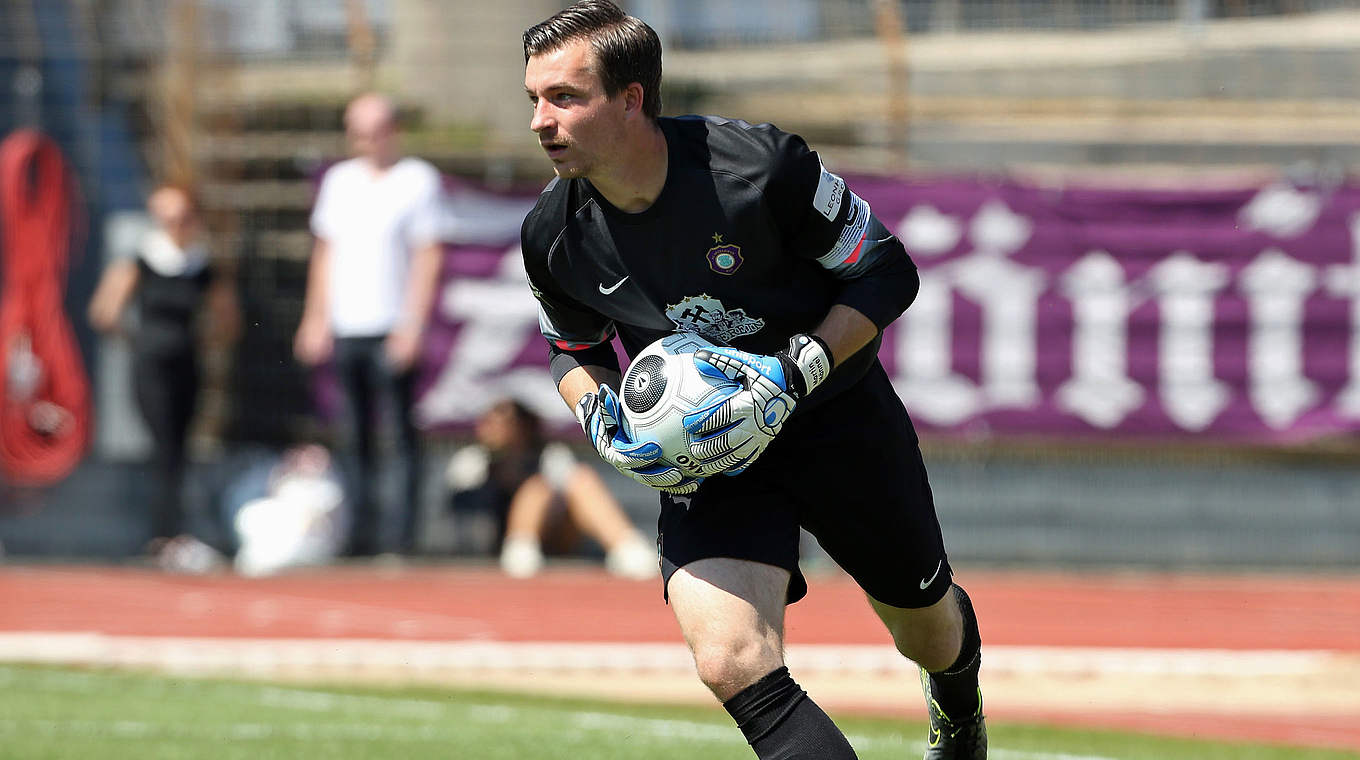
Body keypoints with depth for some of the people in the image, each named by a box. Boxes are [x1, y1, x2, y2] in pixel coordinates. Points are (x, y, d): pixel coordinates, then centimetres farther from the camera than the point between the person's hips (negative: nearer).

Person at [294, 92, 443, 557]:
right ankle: (362, 531, 8)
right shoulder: (340, 180, 16)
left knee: (402, 432, -8)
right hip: (345, 328, 5)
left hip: (392, 330, -5)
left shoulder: (418, 180, 0)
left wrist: (413, 325, -12)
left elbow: (427, 257, -4)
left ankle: (402, 532, -10)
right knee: (354, 436, 5)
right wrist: (315, 319, 13)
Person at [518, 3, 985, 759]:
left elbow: (889, 274, -14)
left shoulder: (761, 165, -26)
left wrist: (794, 374, -26)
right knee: (730, 663, -24)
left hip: (836, 414, -1)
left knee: (926, 627, 20)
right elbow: (575, 350, 9)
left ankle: (959, 698, 58)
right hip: (705, 457, 2)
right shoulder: (553, 237, -14)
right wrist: (602, 418, -13)